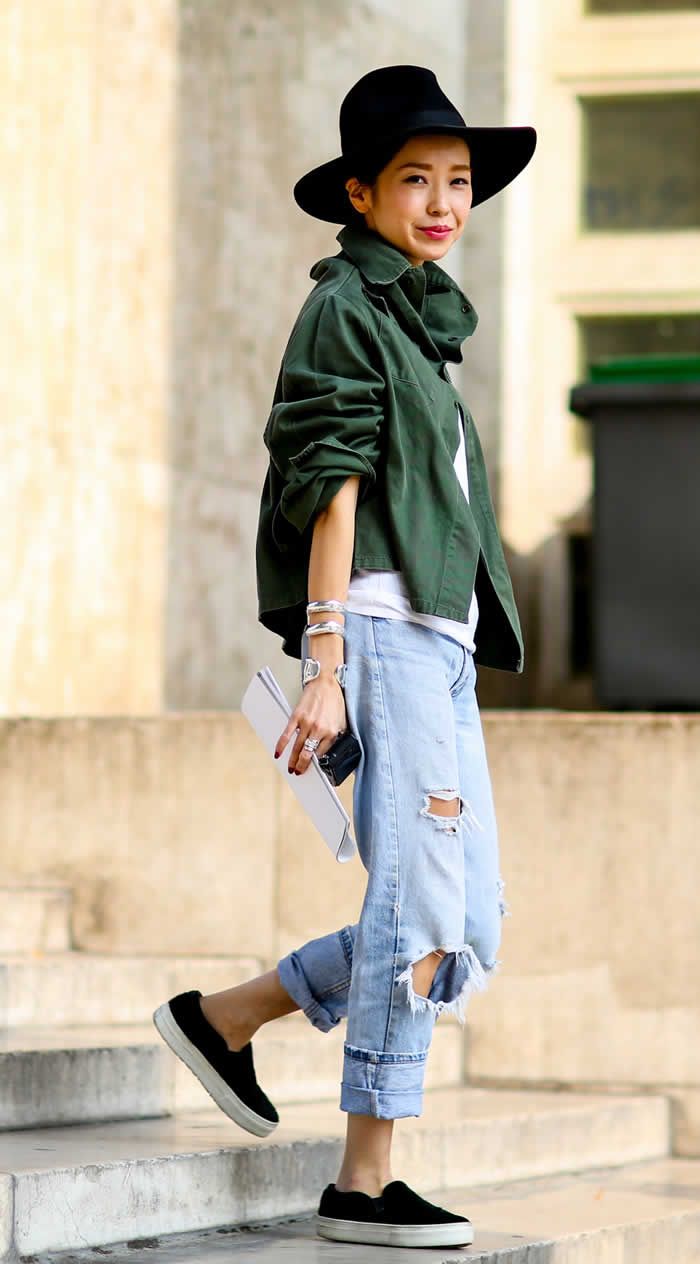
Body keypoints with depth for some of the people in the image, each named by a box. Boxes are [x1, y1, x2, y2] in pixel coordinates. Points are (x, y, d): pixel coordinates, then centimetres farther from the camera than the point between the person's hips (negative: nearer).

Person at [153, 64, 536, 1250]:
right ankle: (364, 1184, -5)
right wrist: (324, 664, -17)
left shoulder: (421, 324, 24)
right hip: (381, 628, -9)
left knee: (466, 939, 5)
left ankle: (223, 1018, 17)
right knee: (422, 912, -11)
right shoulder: (344, 308, -2)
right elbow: (332, 487, -11)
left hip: (441, 643, 9)